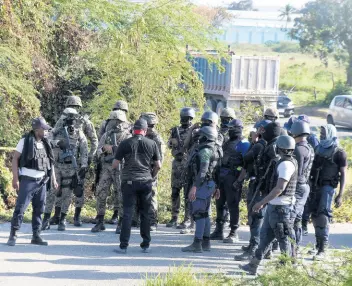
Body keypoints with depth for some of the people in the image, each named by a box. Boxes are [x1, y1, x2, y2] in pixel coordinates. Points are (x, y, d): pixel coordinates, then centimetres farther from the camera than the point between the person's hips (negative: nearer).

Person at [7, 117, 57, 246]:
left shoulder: (45, 143, 10)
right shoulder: (25, 141, -6)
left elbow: (50, 162, 19)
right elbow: (15, 159, -6)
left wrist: (53, 179, 14)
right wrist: (15, 178, -12)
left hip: (42, 181, 6)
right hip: (27, 180, -6)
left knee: (39, 209, 8)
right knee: (20, 208, -7)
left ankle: (36, 236, 15)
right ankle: (13, 236, -1)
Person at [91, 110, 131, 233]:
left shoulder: (127, 136, -2)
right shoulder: (106, 135, 13)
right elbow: (98, 152, 10)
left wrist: (112, 148, -18)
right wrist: (104, 148, -12)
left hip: (120, 169, -4)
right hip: (106, 169, 4)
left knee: (121, 196, -2)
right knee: (101, 194, -1)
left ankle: (121, 224, 7)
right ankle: (100, 222, 6)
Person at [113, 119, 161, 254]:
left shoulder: (125, 144, -2)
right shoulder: (152, 144, 3)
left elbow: (115, 165, -2)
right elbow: (158, 165, 6)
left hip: (129, 181, -2)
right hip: (146, 182, 2)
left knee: (127, 213, -1)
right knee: (145, 214, 10)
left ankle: (123, 246, -5)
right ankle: (146, 245, 13)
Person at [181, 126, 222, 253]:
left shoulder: (205, 151, -16)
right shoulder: (215, 150, 14)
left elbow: (203, 171, -24)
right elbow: (217, 170, 18)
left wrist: (194, 186, -27)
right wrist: (216, 187, 23)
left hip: (203, 184, -10)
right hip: (211, 184, 10)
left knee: (198, 212, -9)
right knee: (205, 213, 13)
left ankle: (197, 243, -10)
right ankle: (206, 243, 17)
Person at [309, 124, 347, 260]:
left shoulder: (339, 153, -4)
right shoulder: (318, 149, 13)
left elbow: (343, 175, -4)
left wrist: (340, 195, -11)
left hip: (327, 187, -6)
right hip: (314, 186, 6)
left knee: (323, 217, -12)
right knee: (315, 216, 7)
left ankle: (322, 250, -13)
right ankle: (318, 245, 19)